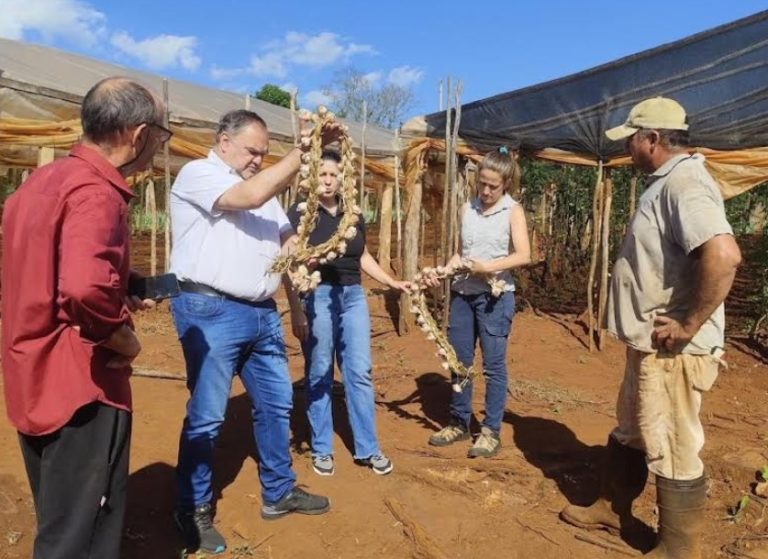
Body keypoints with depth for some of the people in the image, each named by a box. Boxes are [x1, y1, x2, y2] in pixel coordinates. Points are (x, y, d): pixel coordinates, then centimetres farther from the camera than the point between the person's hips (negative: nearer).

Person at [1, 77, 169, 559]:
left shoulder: (42, 181, 9)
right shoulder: (95, 193, -22)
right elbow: (85, 290, -39)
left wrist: (124, 297, 14)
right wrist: (126, 340, -20)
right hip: (80, 390, -9)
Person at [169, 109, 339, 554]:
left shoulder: (262, 186, 18)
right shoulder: (197, 174, -6)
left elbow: (288, 239, 19)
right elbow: (250, 196, -23)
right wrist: (305, 150, -21)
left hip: (262, 313, 8)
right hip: (211, 312, -8)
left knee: (276, 404, 14)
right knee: (207, 415, 1)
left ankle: (279, 493, 30)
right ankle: (194, 510, 19)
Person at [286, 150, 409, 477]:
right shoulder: (299, 214, -3)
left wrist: (393, 283, 17)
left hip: (353, 296, 4)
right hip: (317, 297, -4)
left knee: (359, 372, 6)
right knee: (319, 375, 5)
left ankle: (367, 449, 18)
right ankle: (321, 449, 20)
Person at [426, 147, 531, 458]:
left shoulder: (513, 211, -3)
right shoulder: (467, 208, 9)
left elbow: (523, 255, -13)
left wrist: (486, 267, -21)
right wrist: (446, 268, -4)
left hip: (495, 295, -5)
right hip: (462, 293, 5)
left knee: (493, 363, 3)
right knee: (459, 359, 12)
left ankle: (491, 431, 15)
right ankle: (459, 422, 27)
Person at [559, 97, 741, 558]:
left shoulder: (684, 182, -20)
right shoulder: (667, 182, 13)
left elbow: (724, 255, -35)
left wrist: (689, 324, -26)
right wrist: (650, 330, 14)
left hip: (671, 351, -11)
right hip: (651, 343, 11)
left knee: (672, 451, 4)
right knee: (629, 433, 23)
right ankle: (613, 508, 41)